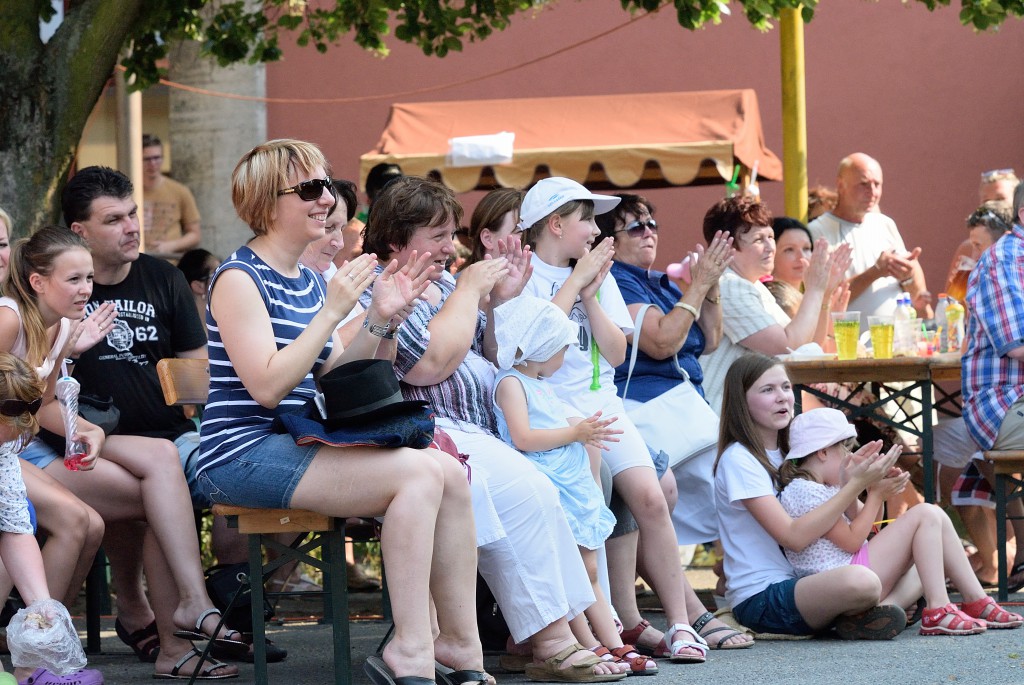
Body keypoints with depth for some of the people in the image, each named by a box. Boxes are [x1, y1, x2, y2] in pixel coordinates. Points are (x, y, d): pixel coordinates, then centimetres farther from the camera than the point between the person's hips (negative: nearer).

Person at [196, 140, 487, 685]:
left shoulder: (307, 282, 16)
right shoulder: (239, 278, -10)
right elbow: (267, 387, -20)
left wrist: (380, 319, 4)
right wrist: (331, 312, -20)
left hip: (298, 445, 9)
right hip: (243, 453, -9)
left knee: (450, 472, -8)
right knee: (419, 472, -24)